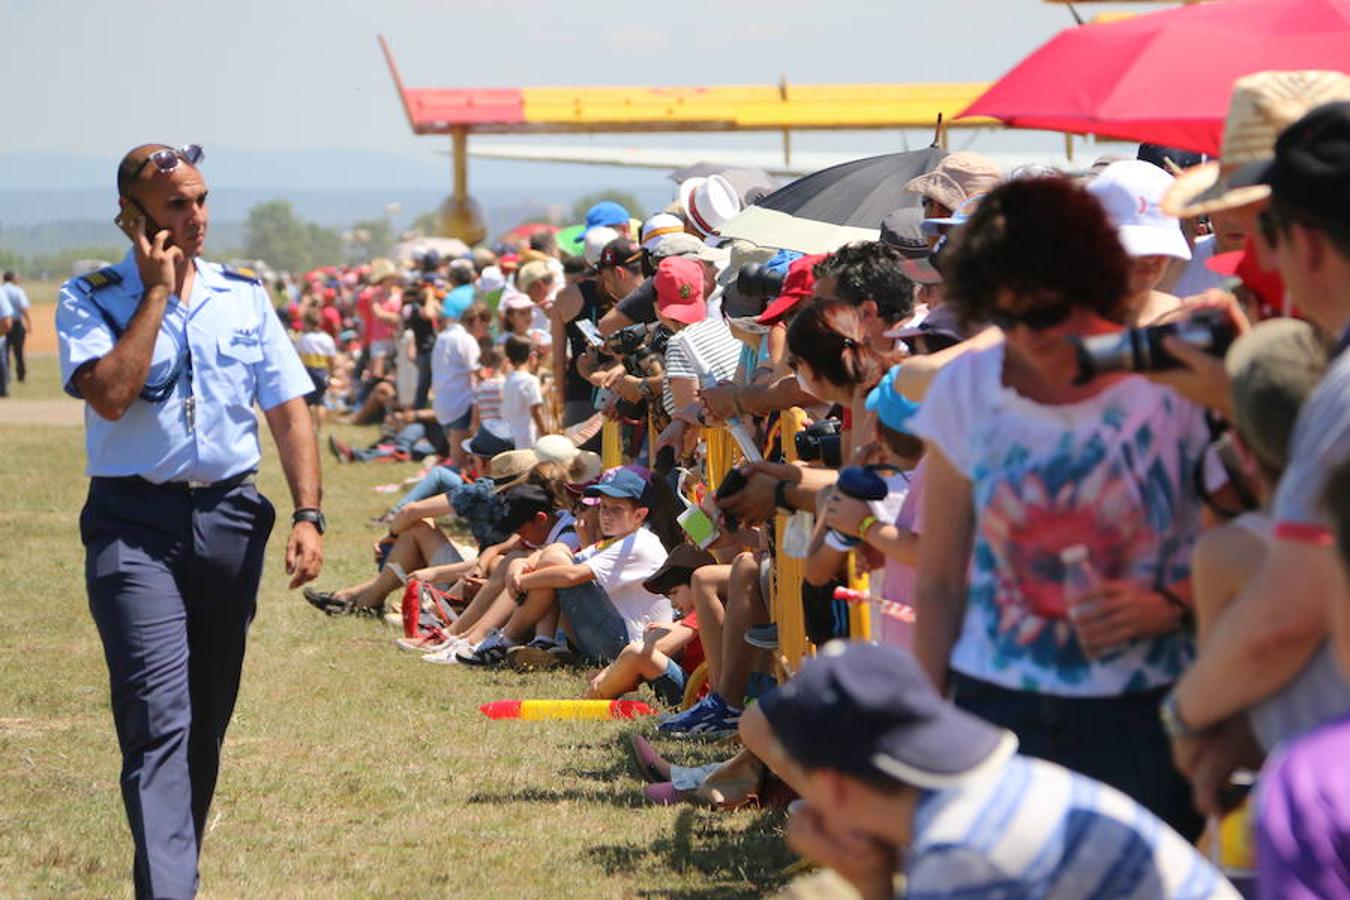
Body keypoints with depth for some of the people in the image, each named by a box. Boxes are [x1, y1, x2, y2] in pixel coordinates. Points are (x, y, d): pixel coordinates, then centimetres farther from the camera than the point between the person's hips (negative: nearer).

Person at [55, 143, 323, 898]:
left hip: (231, 519, 4)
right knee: (159, 718, -15)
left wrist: (308, 515, -2)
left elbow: (289, 409, 9)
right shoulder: (92, 298, -2)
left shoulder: (244, 296, 9)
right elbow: (111, 395, -19)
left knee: (209, 719, 13)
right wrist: (156, 292, -12)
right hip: (135, 524, -4)